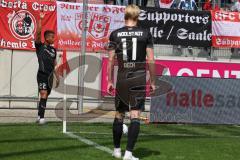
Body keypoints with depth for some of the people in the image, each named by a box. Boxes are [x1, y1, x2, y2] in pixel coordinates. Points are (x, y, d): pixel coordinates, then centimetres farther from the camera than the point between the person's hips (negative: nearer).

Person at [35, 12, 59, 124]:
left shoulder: (53, 49, 15)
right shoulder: (40, 47, -2)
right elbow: (38, 32, -15)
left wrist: (57, 76, 18)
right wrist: (40, 19, -18)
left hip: (50, 75, 6)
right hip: (42, 74, -6)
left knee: (45, 97, 10)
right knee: (43, 95, -17)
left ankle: (39, 116, 19)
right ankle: (41, 117, -20)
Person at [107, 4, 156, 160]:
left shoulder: (115, 34, 3)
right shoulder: (145, 33, 0)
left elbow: (111, 60, 1)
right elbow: (151, 60, -2)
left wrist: (110, 81, 9)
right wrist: (153, 82, 6)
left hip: (122, 78, 2)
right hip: (139, 78, -2)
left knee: (119, 115, 15)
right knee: (135, 116, -2)